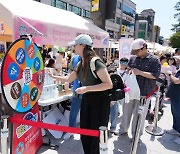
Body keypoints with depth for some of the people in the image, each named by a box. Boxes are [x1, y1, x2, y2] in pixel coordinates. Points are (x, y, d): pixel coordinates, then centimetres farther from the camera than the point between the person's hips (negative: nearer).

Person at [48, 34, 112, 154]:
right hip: (87, 100, 8)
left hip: (99, 101, -8)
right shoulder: (81, 64, 5)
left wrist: (87, 88, -28)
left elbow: (109, 84, -25)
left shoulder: (96, 63, -21)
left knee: (96, 135, 6)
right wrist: (53, 77, 20)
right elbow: (69, 78, 19)